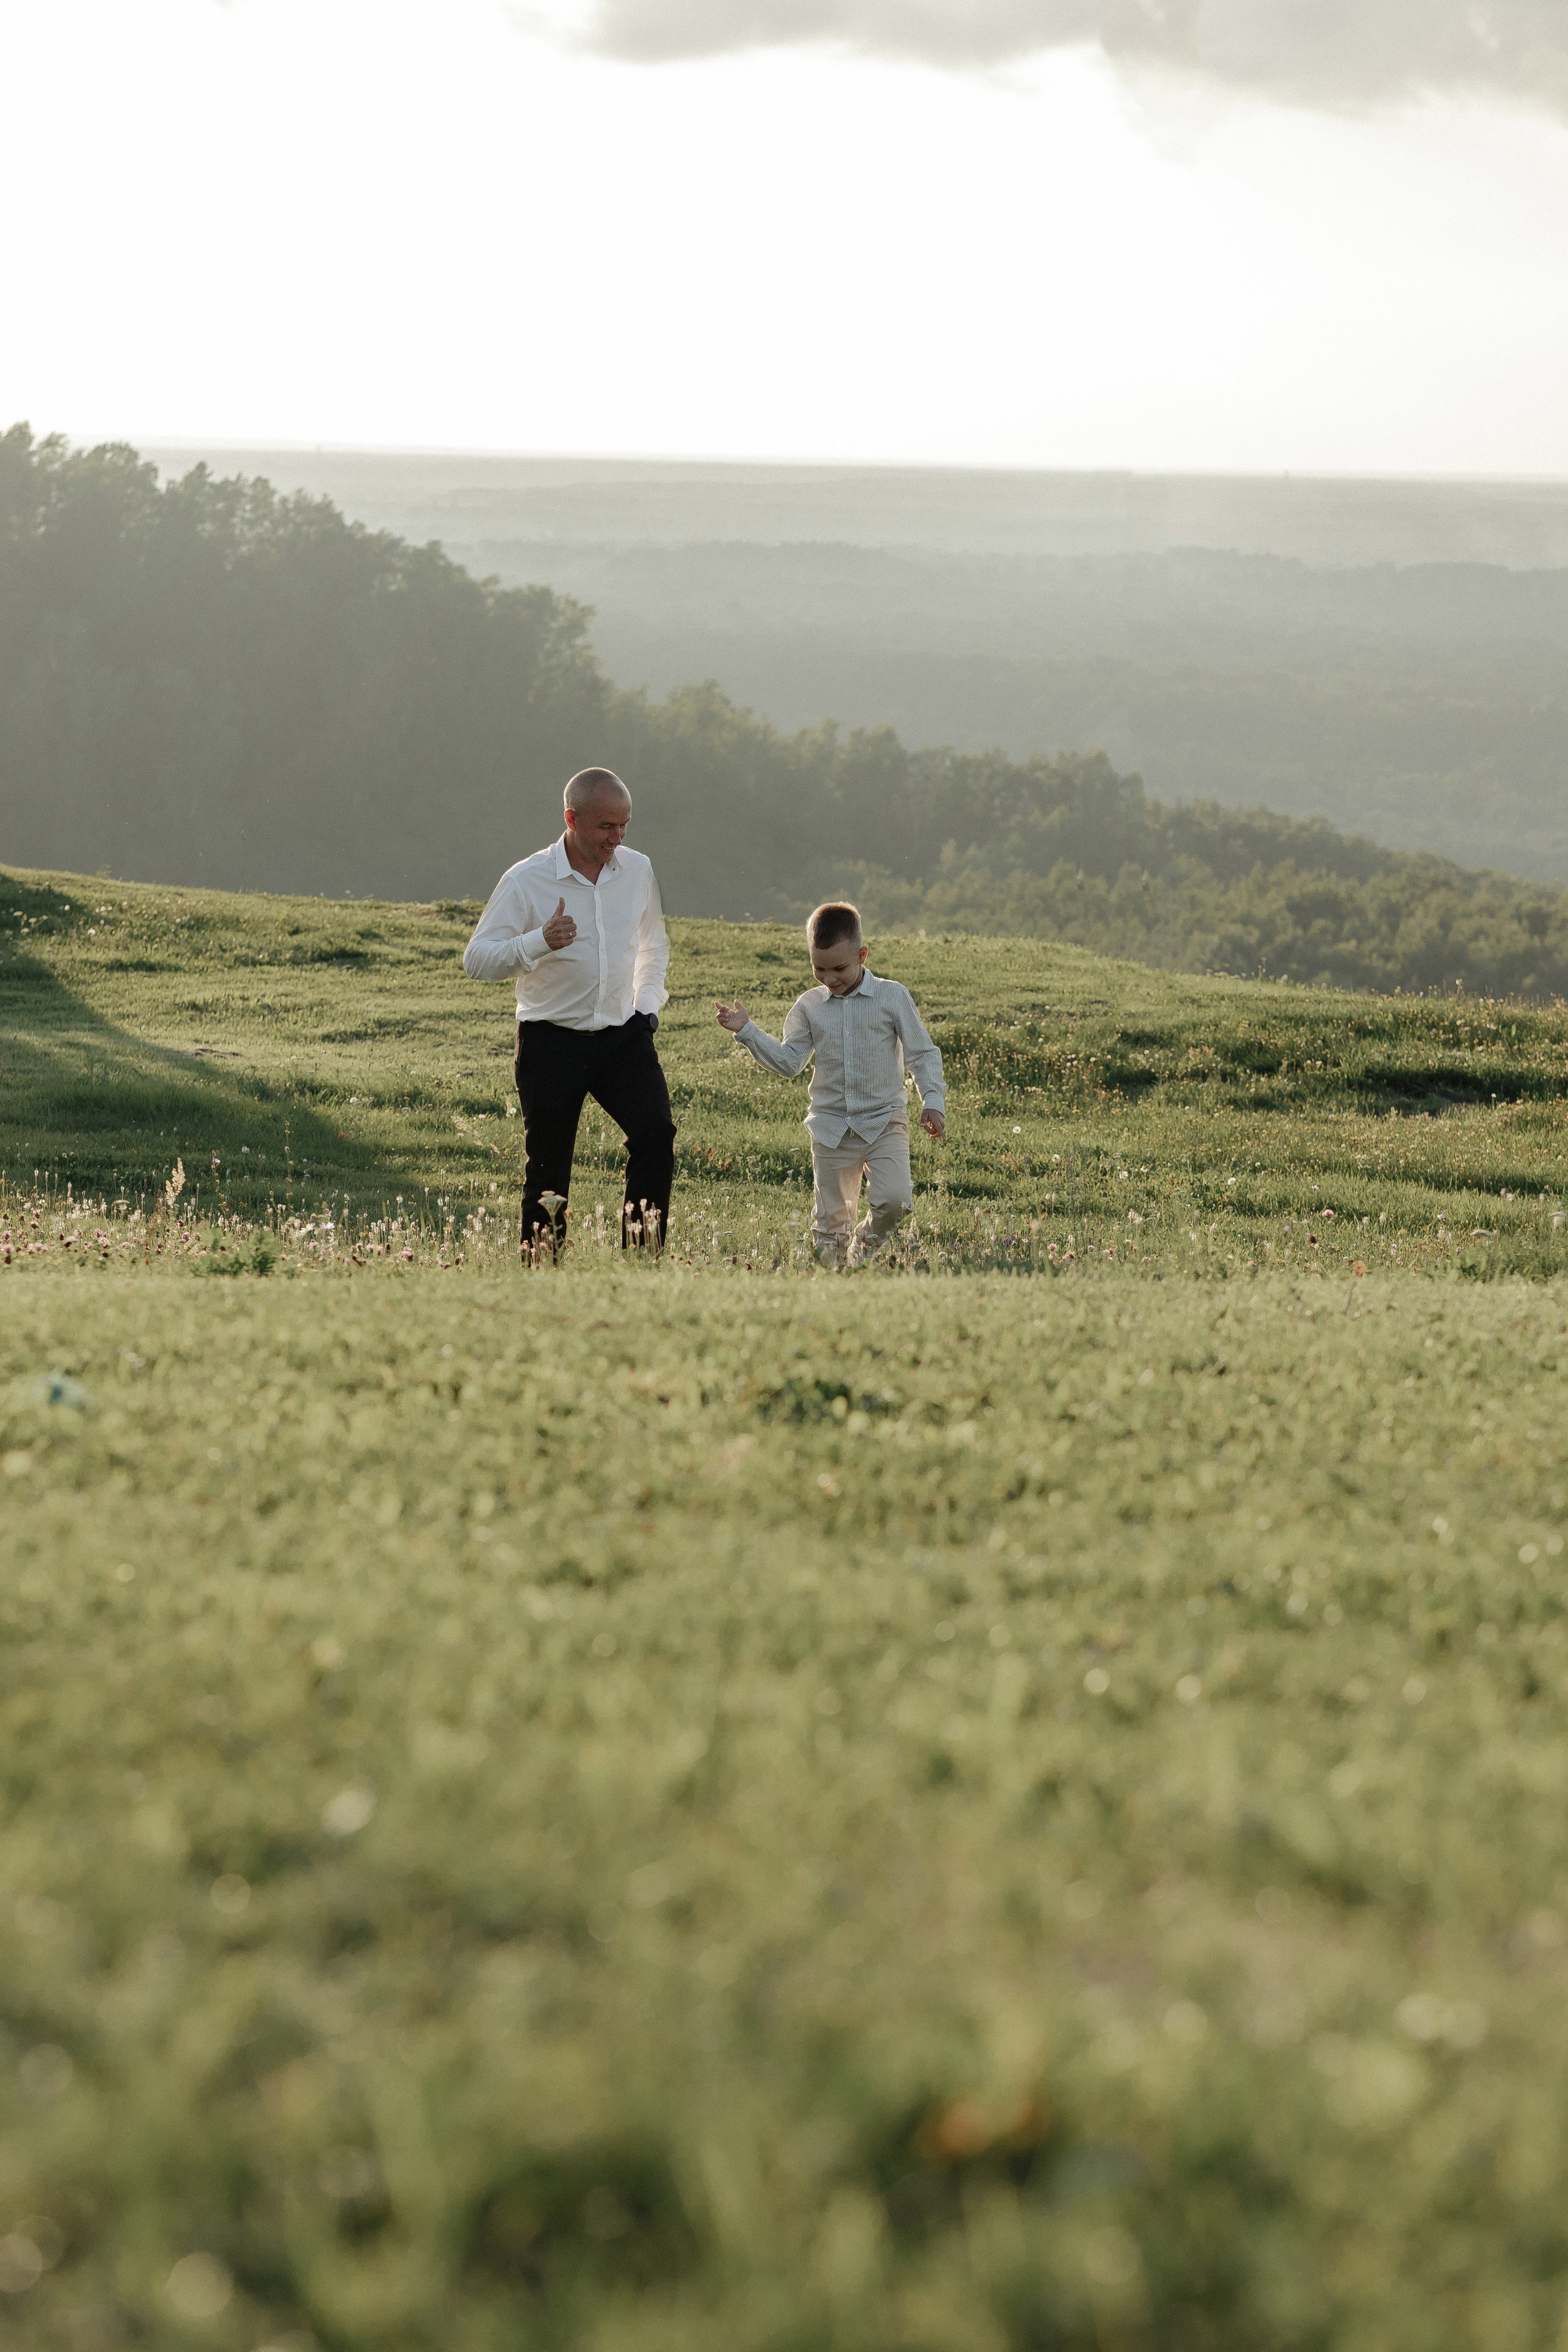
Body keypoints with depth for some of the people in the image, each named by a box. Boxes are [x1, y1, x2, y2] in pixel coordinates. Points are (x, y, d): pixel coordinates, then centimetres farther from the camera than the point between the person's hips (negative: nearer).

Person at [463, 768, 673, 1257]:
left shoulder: (638, 870, 6)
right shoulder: (526, 881, -9)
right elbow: (476, 960, -11)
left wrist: (647, 1005, 11)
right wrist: (540, 942, -25)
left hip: (623, 1034, 3)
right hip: (552, 1042, -3)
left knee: (656, 1133, -16)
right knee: (547, 1170, 2)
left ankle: (643, 1257, -11)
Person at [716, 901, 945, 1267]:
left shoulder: (892, 997, -3)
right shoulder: (809, 1006, 5)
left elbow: (922, 1054, 1)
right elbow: (788, 1061, 6)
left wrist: (932, 1101, -10)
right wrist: (747, 1031, -3)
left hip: (884, 1122, -2)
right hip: (831, 1126, 2)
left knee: (894, 1201, -20)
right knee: (830, 1220, 5)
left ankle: (864, 1250, 8)